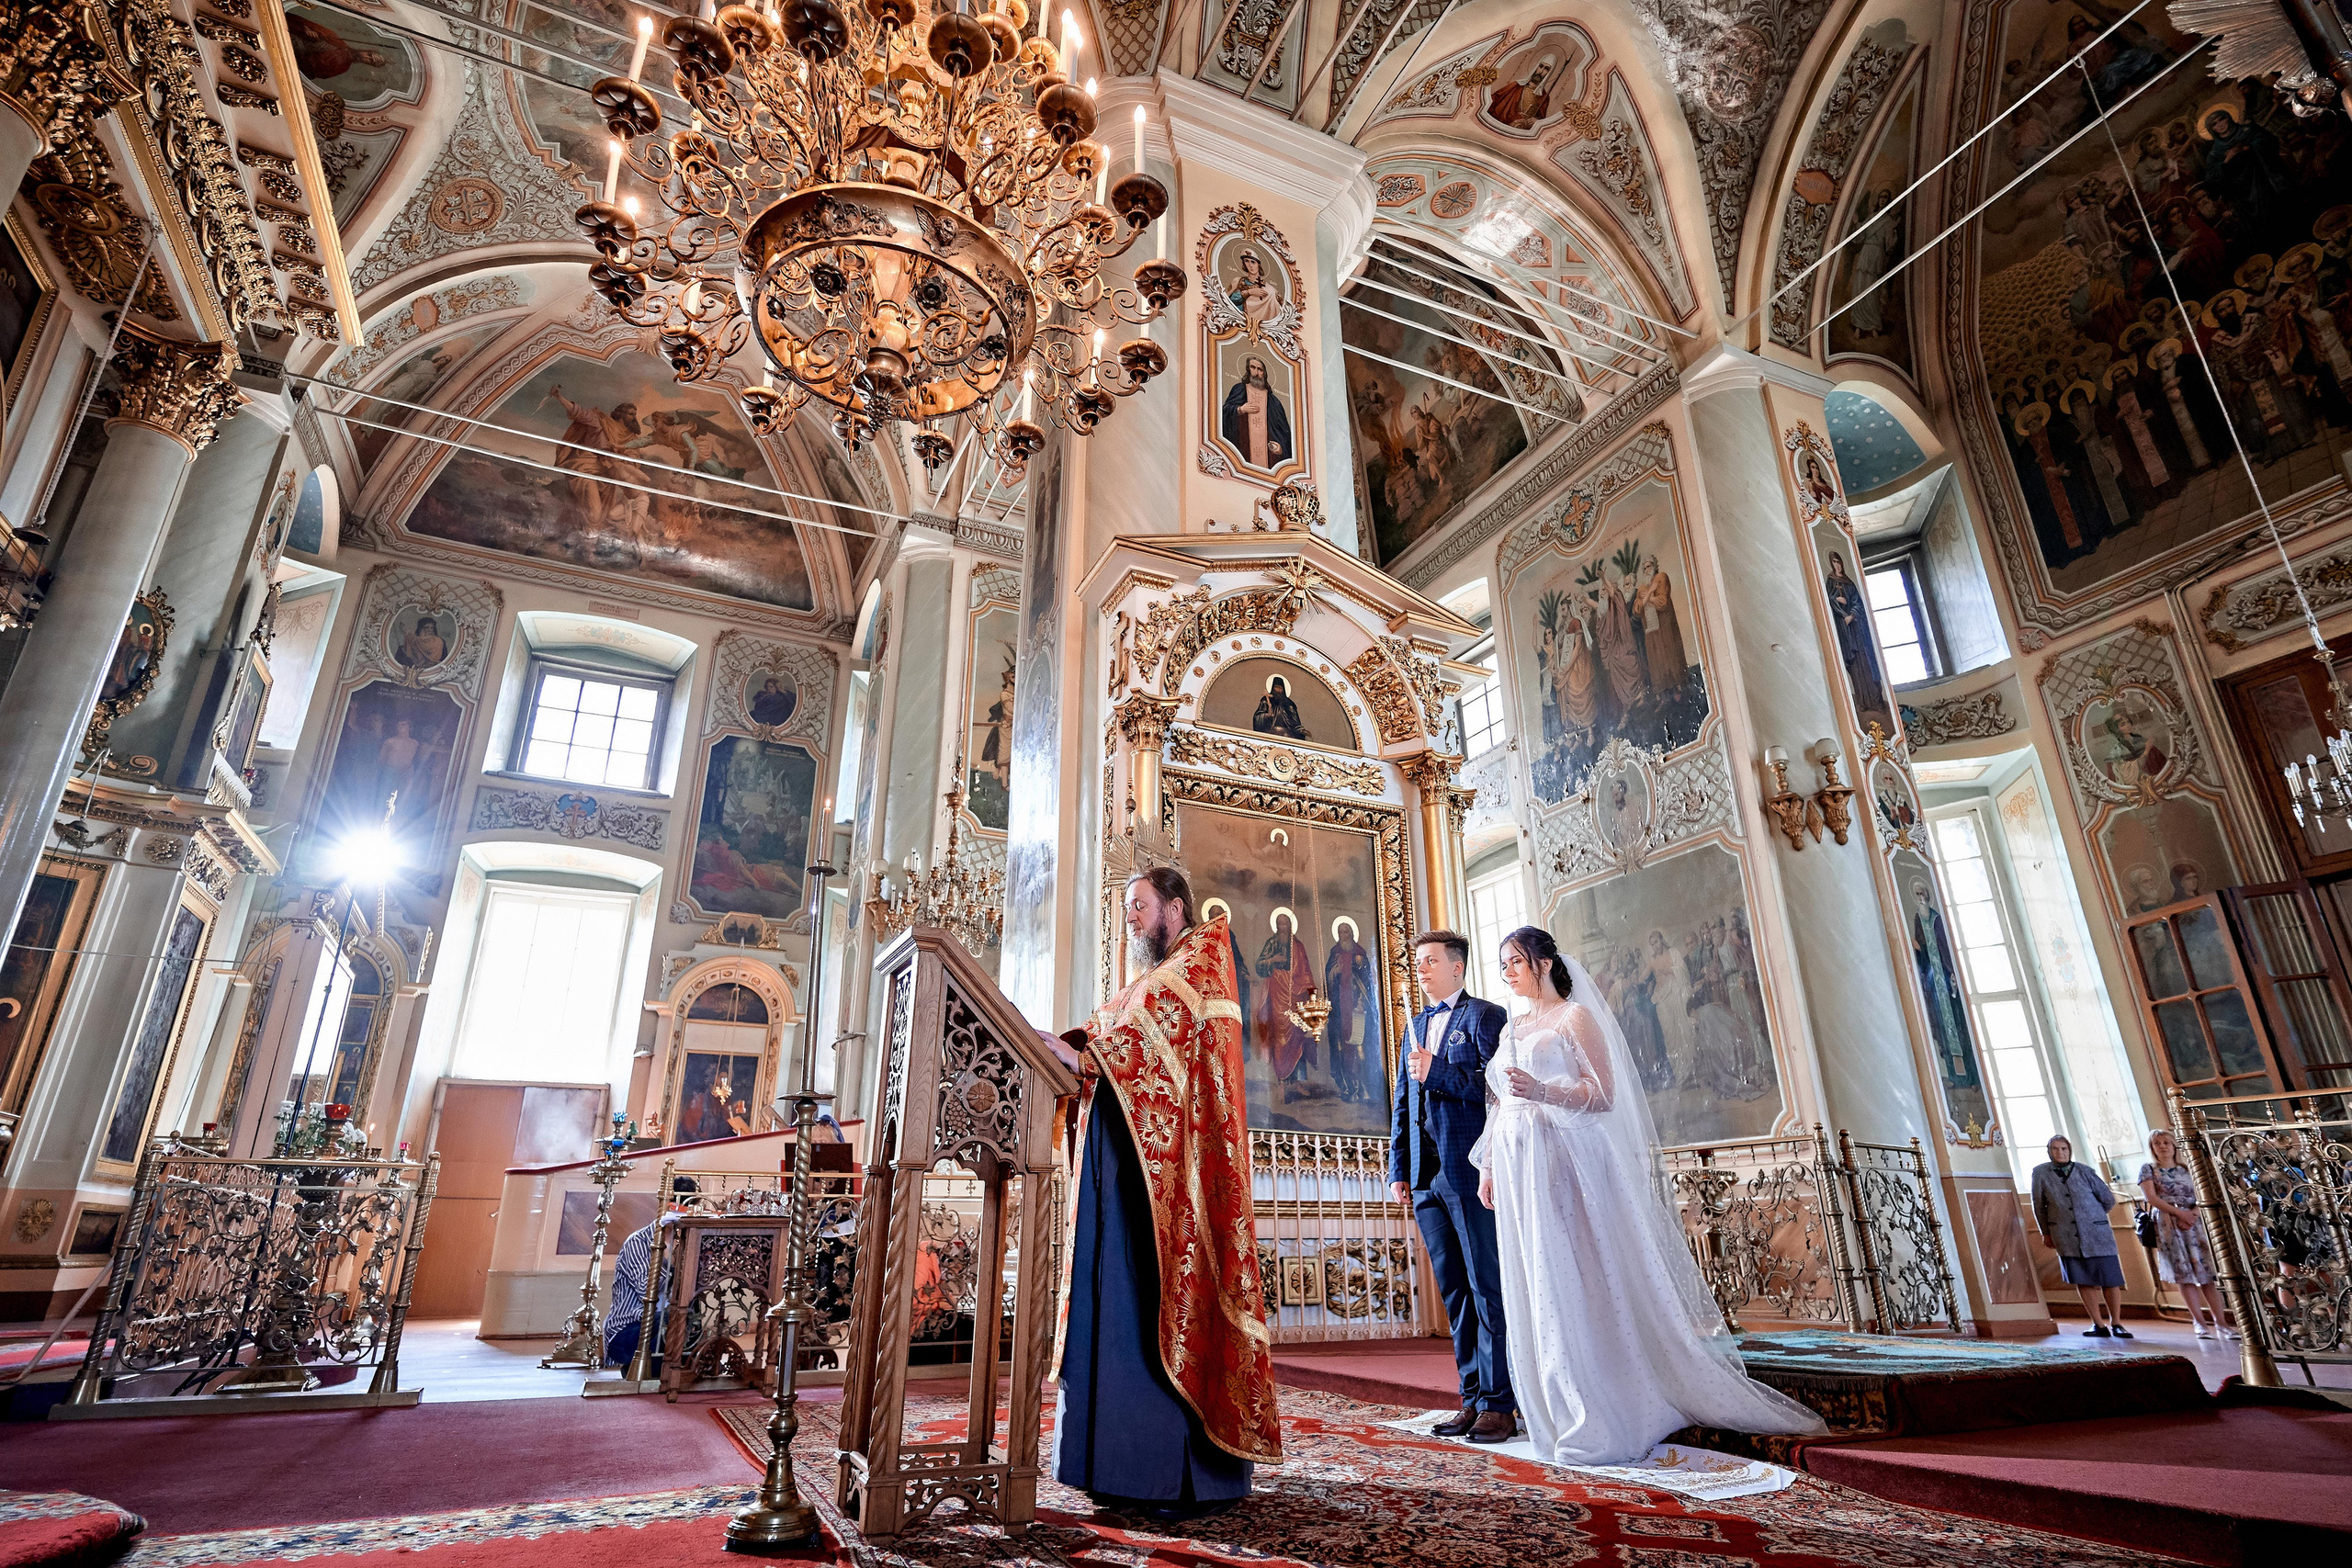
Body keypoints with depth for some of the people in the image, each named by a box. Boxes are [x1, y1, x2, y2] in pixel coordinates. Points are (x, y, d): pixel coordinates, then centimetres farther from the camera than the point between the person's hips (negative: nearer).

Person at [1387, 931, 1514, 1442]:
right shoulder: (1417, 1025, 20)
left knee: (1488, 1289, -1)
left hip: (1470, 1171, -7)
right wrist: (1398, 1170, 15)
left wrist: (1436, 1072, -19)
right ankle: (1473, 1400, 19)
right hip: (1426, 1177, 7)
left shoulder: (1486, 1016, -1)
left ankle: (1498, 1404, 7)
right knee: (1454, 1292, 11)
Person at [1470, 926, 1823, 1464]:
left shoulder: (1575, 1016, -1)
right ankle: (1564, 1418, 17)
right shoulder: (1511, 1031, 19)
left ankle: (1600, 1425, 3)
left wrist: (1542, 1092, -22)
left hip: (1566, 1162, -7)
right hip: (1517, 1170, 7)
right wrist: (1488, 1167, 12)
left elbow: (1603, 1095, -9)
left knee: (1583, 1286, -5)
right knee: (1535, 1293, 7)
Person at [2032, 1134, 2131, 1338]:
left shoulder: (2085, 1172, 0)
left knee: (2110, 1280, 4)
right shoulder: (2041, 1173, 0)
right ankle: (2099, 1325, 11)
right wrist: (2046, 1233, 13)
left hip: (2097, 1234, 0)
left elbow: (2108, 1200, 11)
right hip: (2066, 1237, 0)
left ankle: (2116, 1324, 19)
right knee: (2083, 1281, 3)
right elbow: (2039, 1206, 8)